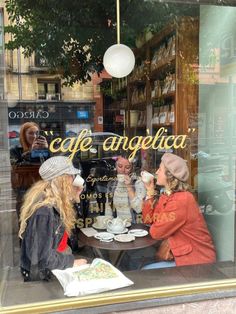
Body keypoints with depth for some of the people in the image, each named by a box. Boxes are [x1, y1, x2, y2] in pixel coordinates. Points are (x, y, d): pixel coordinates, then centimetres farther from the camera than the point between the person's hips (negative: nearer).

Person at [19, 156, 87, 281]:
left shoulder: (54, 201, -2)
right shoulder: (44, 211, -30)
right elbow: (42, 256, -29)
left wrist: (72, 198, 2)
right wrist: (71, 262, -16)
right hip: (42, 276, -8)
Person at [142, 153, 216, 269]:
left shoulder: (181, 200, -26)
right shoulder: (167, 195, 4)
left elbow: (156, 232, -20)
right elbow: (148, 219, 4)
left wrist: (157, 224, 3)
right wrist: (150, 191, 0)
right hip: (182, 253, 8)